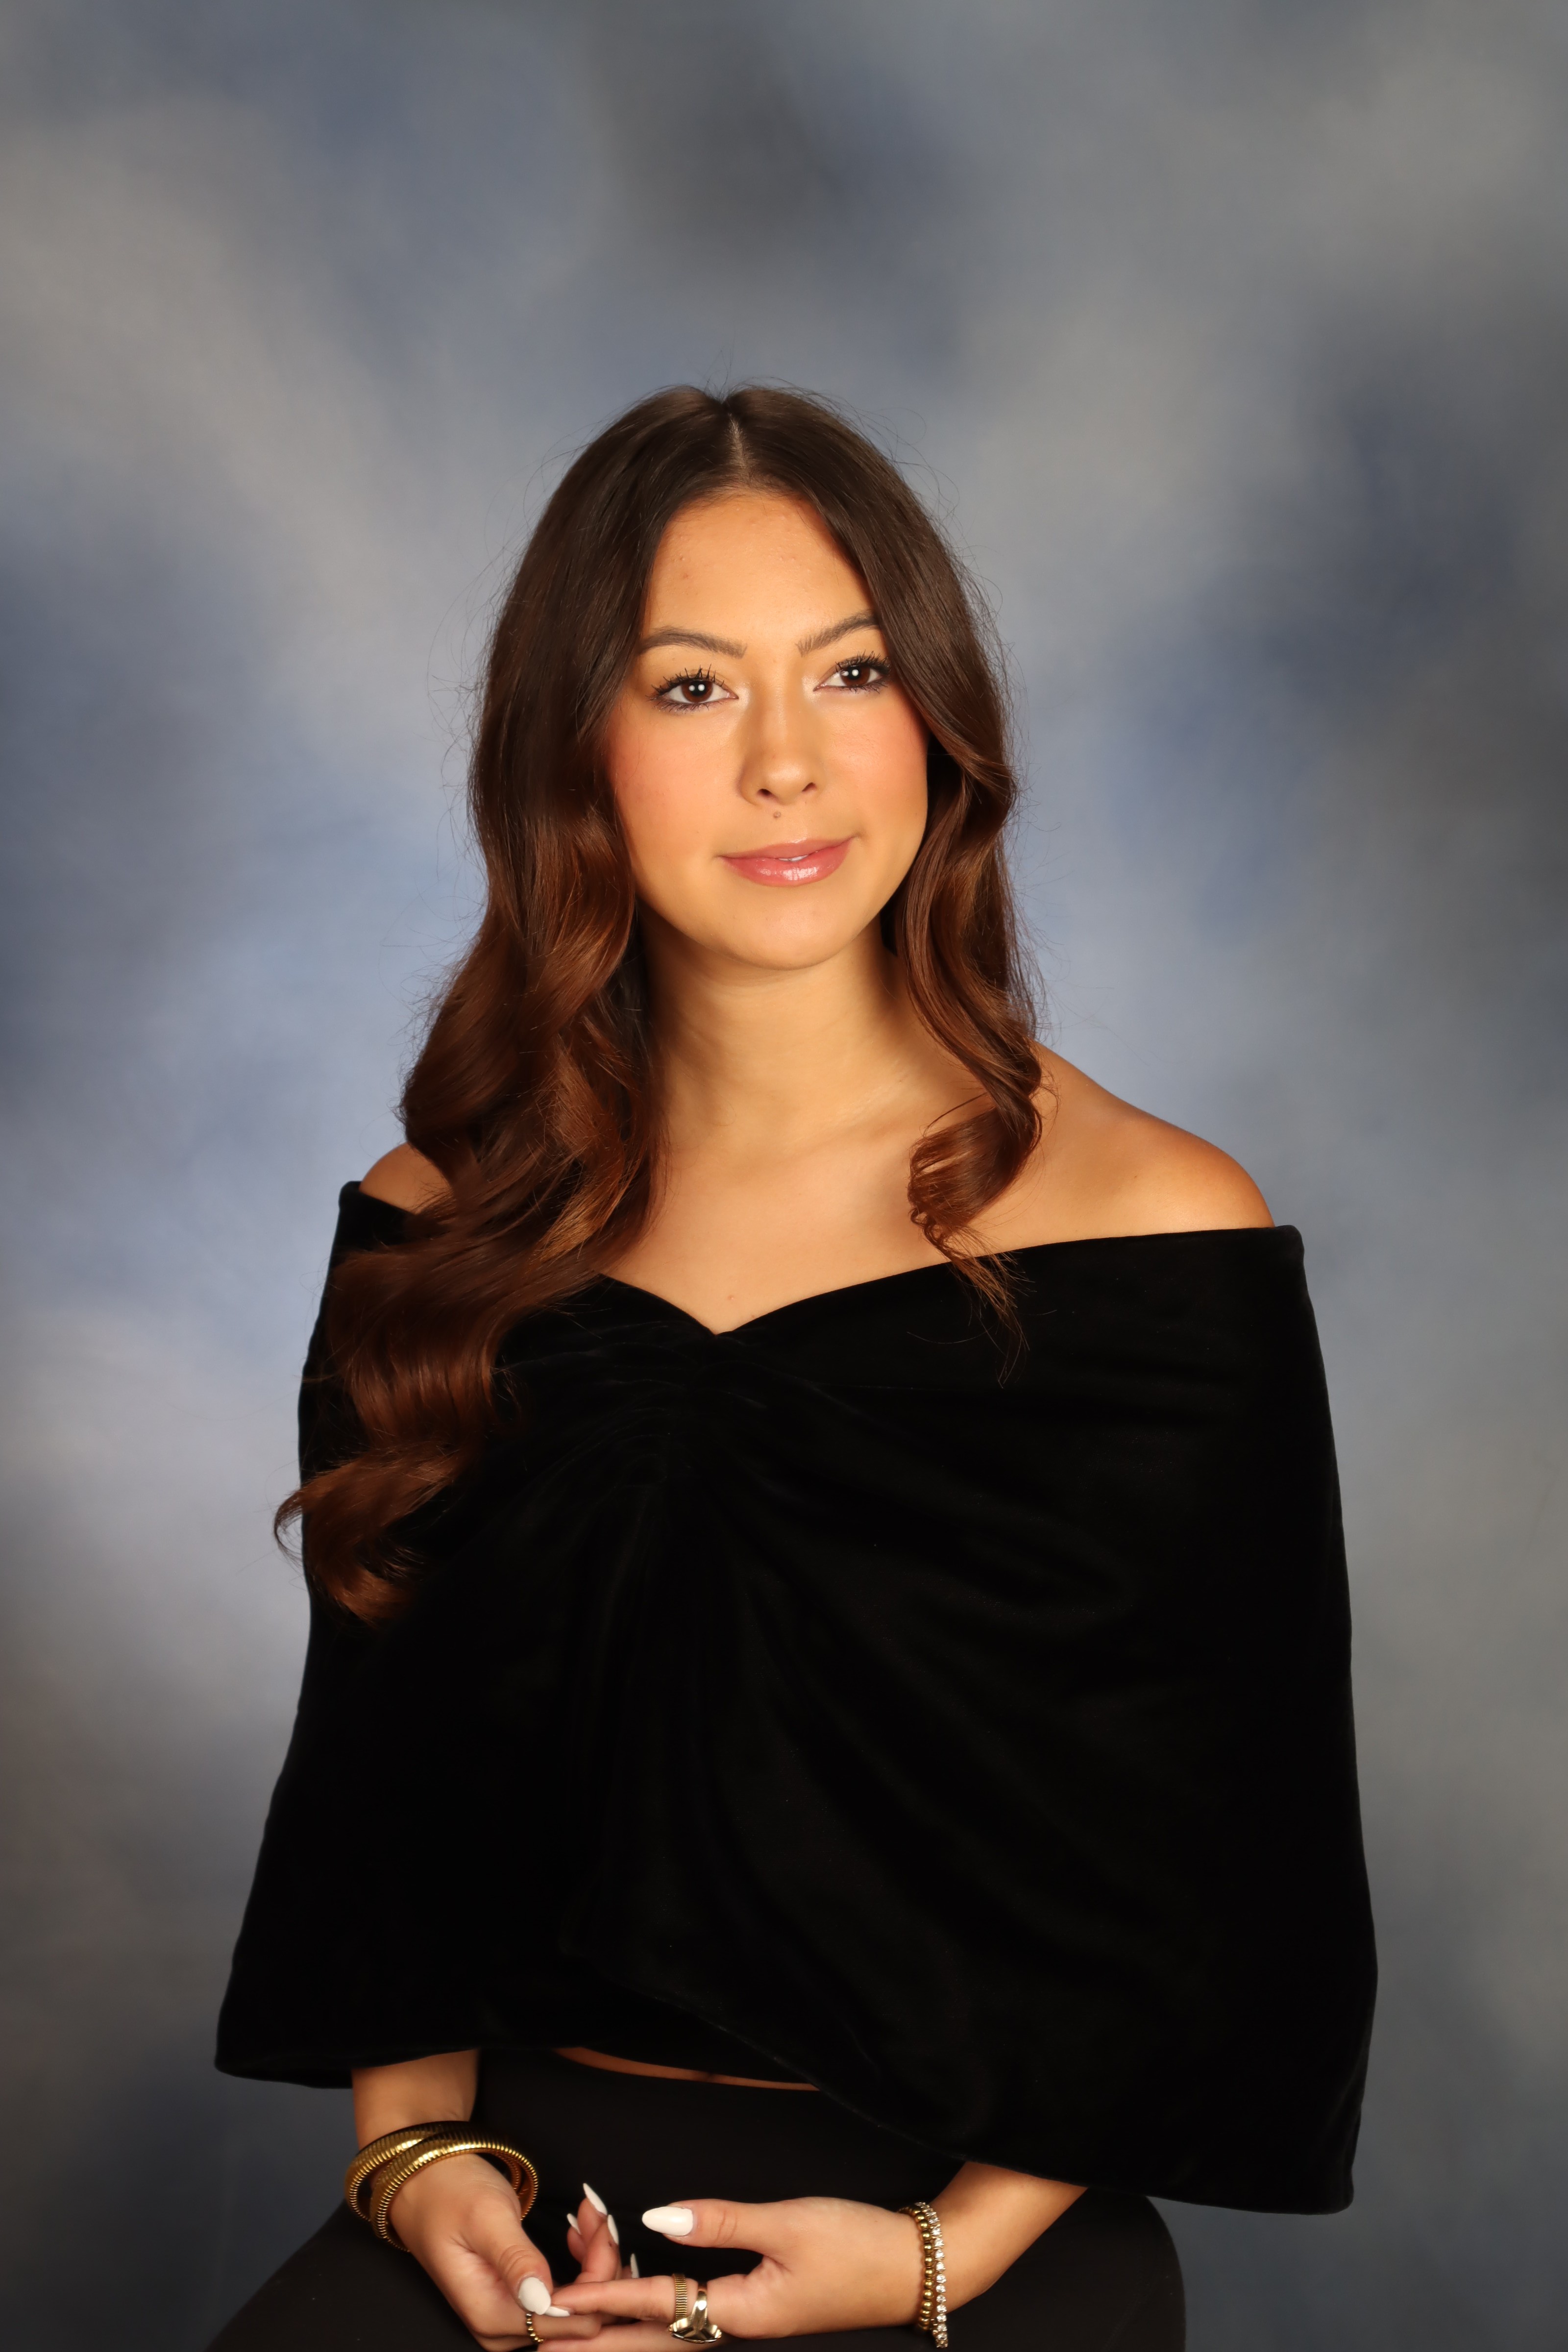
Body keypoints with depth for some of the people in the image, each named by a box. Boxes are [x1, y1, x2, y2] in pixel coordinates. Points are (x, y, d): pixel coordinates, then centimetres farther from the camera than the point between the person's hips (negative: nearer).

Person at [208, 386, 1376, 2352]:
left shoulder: (1152, 1234, -3)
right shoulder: (442, 1229, 7)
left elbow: (1226, 1883, -1)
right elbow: (374, 1785, 12)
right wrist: (416, 2145, -3)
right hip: (528, 2176, 3)